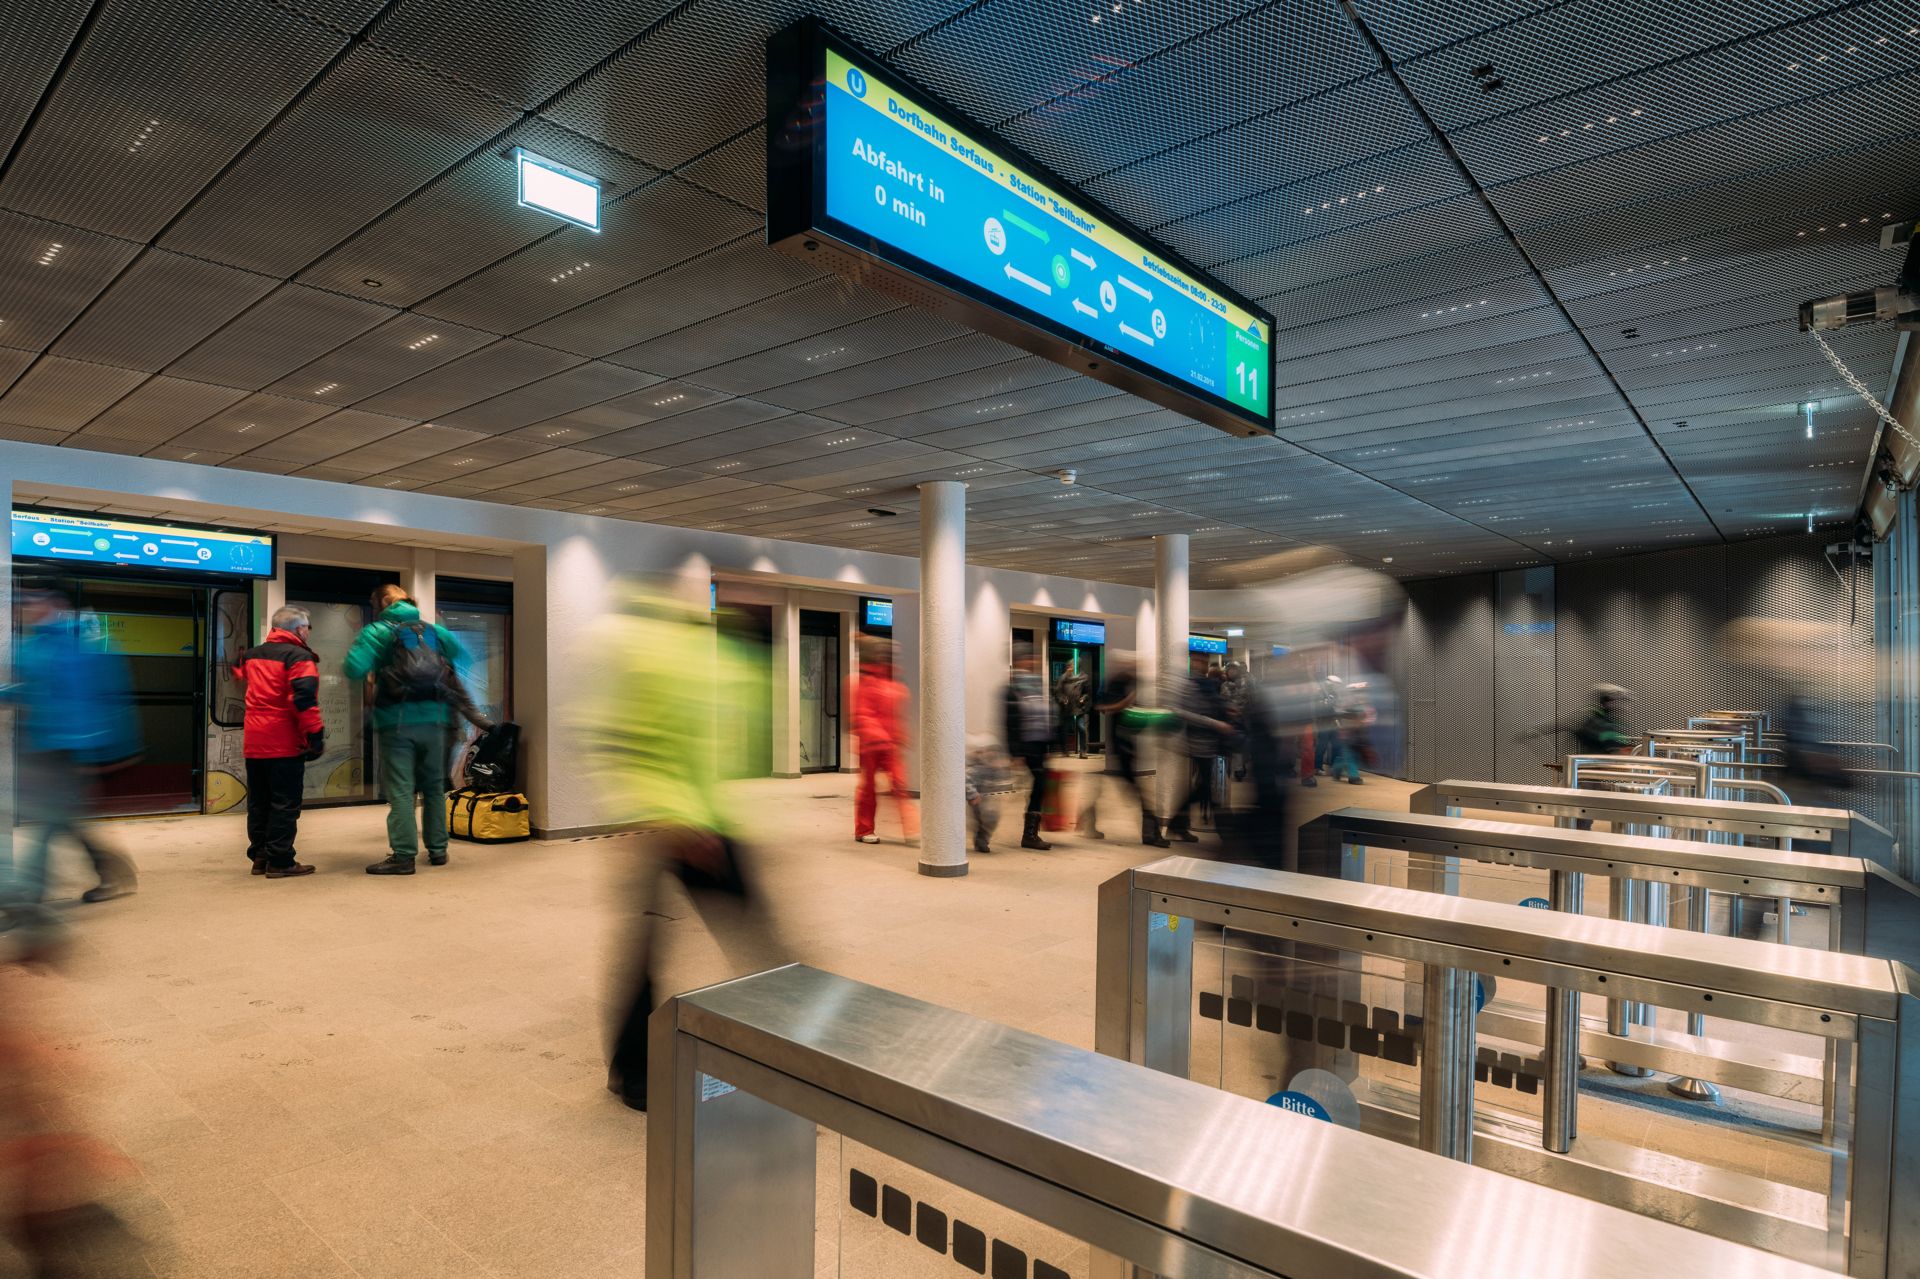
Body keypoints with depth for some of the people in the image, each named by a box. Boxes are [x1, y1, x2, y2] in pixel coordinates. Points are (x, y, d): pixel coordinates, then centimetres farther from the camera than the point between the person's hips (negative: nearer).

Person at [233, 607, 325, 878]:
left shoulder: (252, 654, 13)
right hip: (285, 743, -8)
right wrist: (316, 735, -20)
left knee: (258, 802, 15)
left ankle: (259, 856, 21)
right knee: (285, 804, -3)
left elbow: (238, 671, 38)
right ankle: (280, 861, -1)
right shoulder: (299, 656, -11)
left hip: (254, 742, 8)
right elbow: (304, 698, -23)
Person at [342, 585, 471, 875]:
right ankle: (437, 849, 19)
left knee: (400, 790, -1)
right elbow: (462, 658, 12)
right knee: (434, 787, 13)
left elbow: (353, 669, -13)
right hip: (433, 719, 4)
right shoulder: (434, 630, 10)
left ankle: (403, 854, -3)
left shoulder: (376, 632, -2)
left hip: (396, 722, -4)